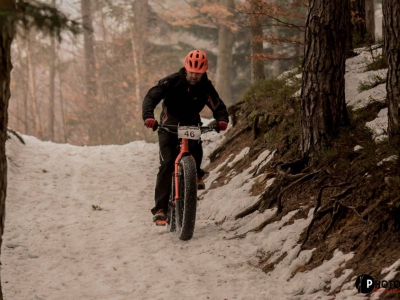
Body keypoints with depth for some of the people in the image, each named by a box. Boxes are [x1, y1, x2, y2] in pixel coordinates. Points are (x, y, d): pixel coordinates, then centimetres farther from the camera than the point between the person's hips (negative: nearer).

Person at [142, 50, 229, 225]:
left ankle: (196, 173, 3)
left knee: (196, 148, -31)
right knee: (167, 164, -17)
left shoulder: (205, 87, -13)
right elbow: (151, 97, -24)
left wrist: (222, 120, -37)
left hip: (191, 125, 2)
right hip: (169, 126, -2)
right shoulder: (172, 81, -18)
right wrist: (148, 116, -42)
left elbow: (218, 106, -14)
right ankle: (160, 208, -15)